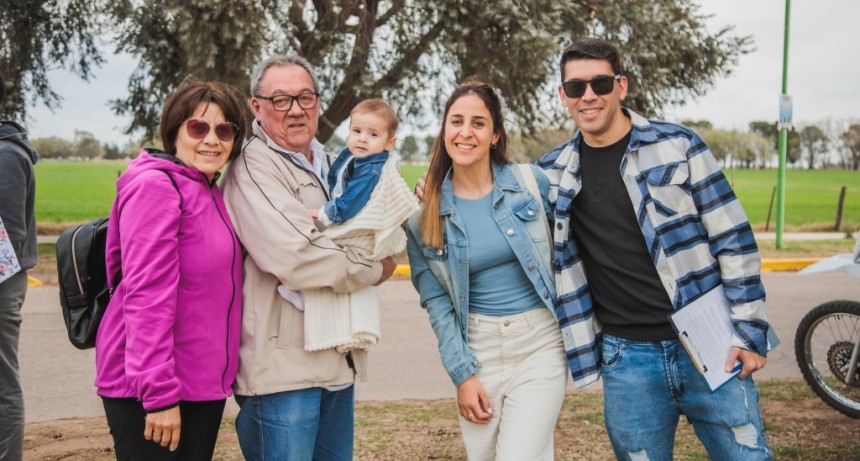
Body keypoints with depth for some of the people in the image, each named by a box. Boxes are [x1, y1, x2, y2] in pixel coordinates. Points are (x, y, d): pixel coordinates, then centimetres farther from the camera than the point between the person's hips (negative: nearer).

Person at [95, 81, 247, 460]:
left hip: (204, 386, 8)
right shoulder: (155, 186, -14)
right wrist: (159, 393, -23)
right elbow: (147, 296, -20)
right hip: (147, 390, -8)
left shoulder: (210, 193, 13)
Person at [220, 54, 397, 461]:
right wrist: (375, 271, -8)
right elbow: (296, 257, -24)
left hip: (338, 362, 8)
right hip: (282, 365, -8)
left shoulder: (329, 167, 17)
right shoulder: (253, 168, -12)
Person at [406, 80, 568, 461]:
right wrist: (461, 373, -5)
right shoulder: (426, 214, 0)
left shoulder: (532, 182, -3)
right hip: (476, 350, 2)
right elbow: (437, 302, 1)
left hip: (539, 344, -2)